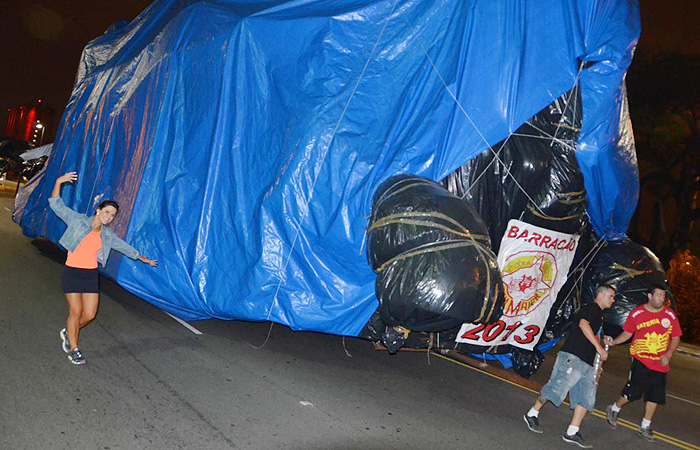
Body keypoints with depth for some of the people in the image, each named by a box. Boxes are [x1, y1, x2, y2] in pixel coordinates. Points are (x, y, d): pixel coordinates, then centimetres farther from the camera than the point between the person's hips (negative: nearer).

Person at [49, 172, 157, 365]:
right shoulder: (78, 220, -2)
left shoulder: (107, 235, 10)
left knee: (90, 314, 2)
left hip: (91, 275, 4)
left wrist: (145, 260, 29)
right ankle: (73, 350, 11)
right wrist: (58, 182, -21)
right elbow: (57, 205, -7)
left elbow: (124, 247, 22)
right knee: (76, 311, -5)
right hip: (72, 273, -4)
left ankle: (68, 332, 32)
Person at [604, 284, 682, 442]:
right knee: (634, 390, -8)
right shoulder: (637, 313, -5)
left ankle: (645, 426, 22)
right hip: (640, 359, -3)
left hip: (660, 363, 3)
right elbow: (627, 333, 5)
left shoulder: (670, 315, -1)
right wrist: (613, 341, -11)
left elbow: (676, 338, 6)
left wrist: (668, 355, -7)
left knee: (655, 395, 6)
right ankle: (614, 410, 20)